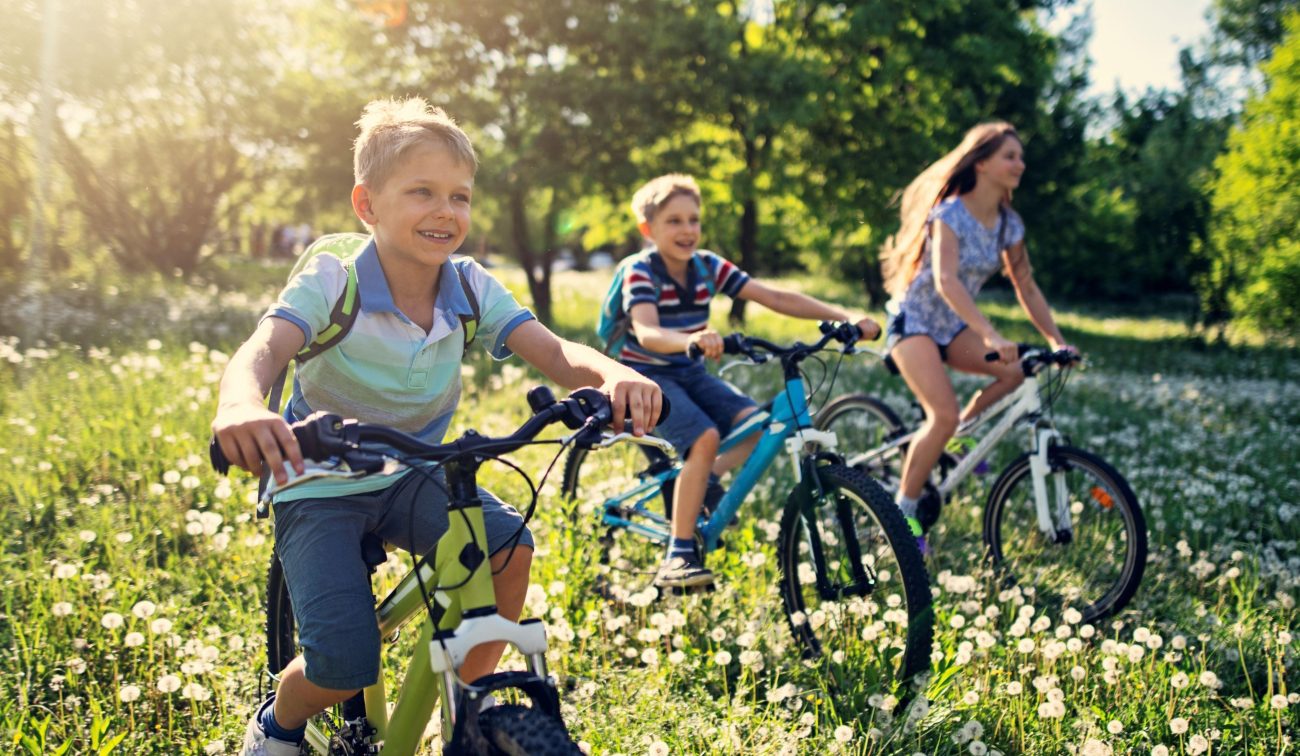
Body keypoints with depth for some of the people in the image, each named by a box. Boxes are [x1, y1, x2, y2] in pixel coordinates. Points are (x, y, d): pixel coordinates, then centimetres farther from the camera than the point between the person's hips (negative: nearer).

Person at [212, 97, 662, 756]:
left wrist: (613, 375, -44)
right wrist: (241, 407, -63)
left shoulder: (471, 288, -9)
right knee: (346, 665, -19)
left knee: (509, 545, -23)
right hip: (320, 486, -4)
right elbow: (260, 353, -37)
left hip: (412, 477, 4)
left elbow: (557, 355, -20)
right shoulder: (332, 281, -20)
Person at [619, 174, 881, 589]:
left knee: (755, 424, -16)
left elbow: (773, 297, -8)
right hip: (647, 376, -6)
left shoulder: (708, 267, -2)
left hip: (690, 373, 6)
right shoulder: (641, 273, -17)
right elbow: (647, 333, -35)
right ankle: (677, 557, -22)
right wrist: (691, 340, -58)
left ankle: (700, 483, 9)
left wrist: (845, 316, -18)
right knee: (705, 438, -29)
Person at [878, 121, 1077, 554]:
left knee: (1019, 369, -18)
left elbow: (1025, 287, 6)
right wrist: (990, 335, -45)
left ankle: (960, 434, 5)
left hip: (952, 326, 7)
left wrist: (1056, 340, -5)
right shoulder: (950, 213, -20)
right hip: (913, 320, -7)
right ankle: (903, 509, -10)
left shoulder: (1008, 223, 0)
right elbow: (945, 280, -34)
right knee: (944, 414, -25)